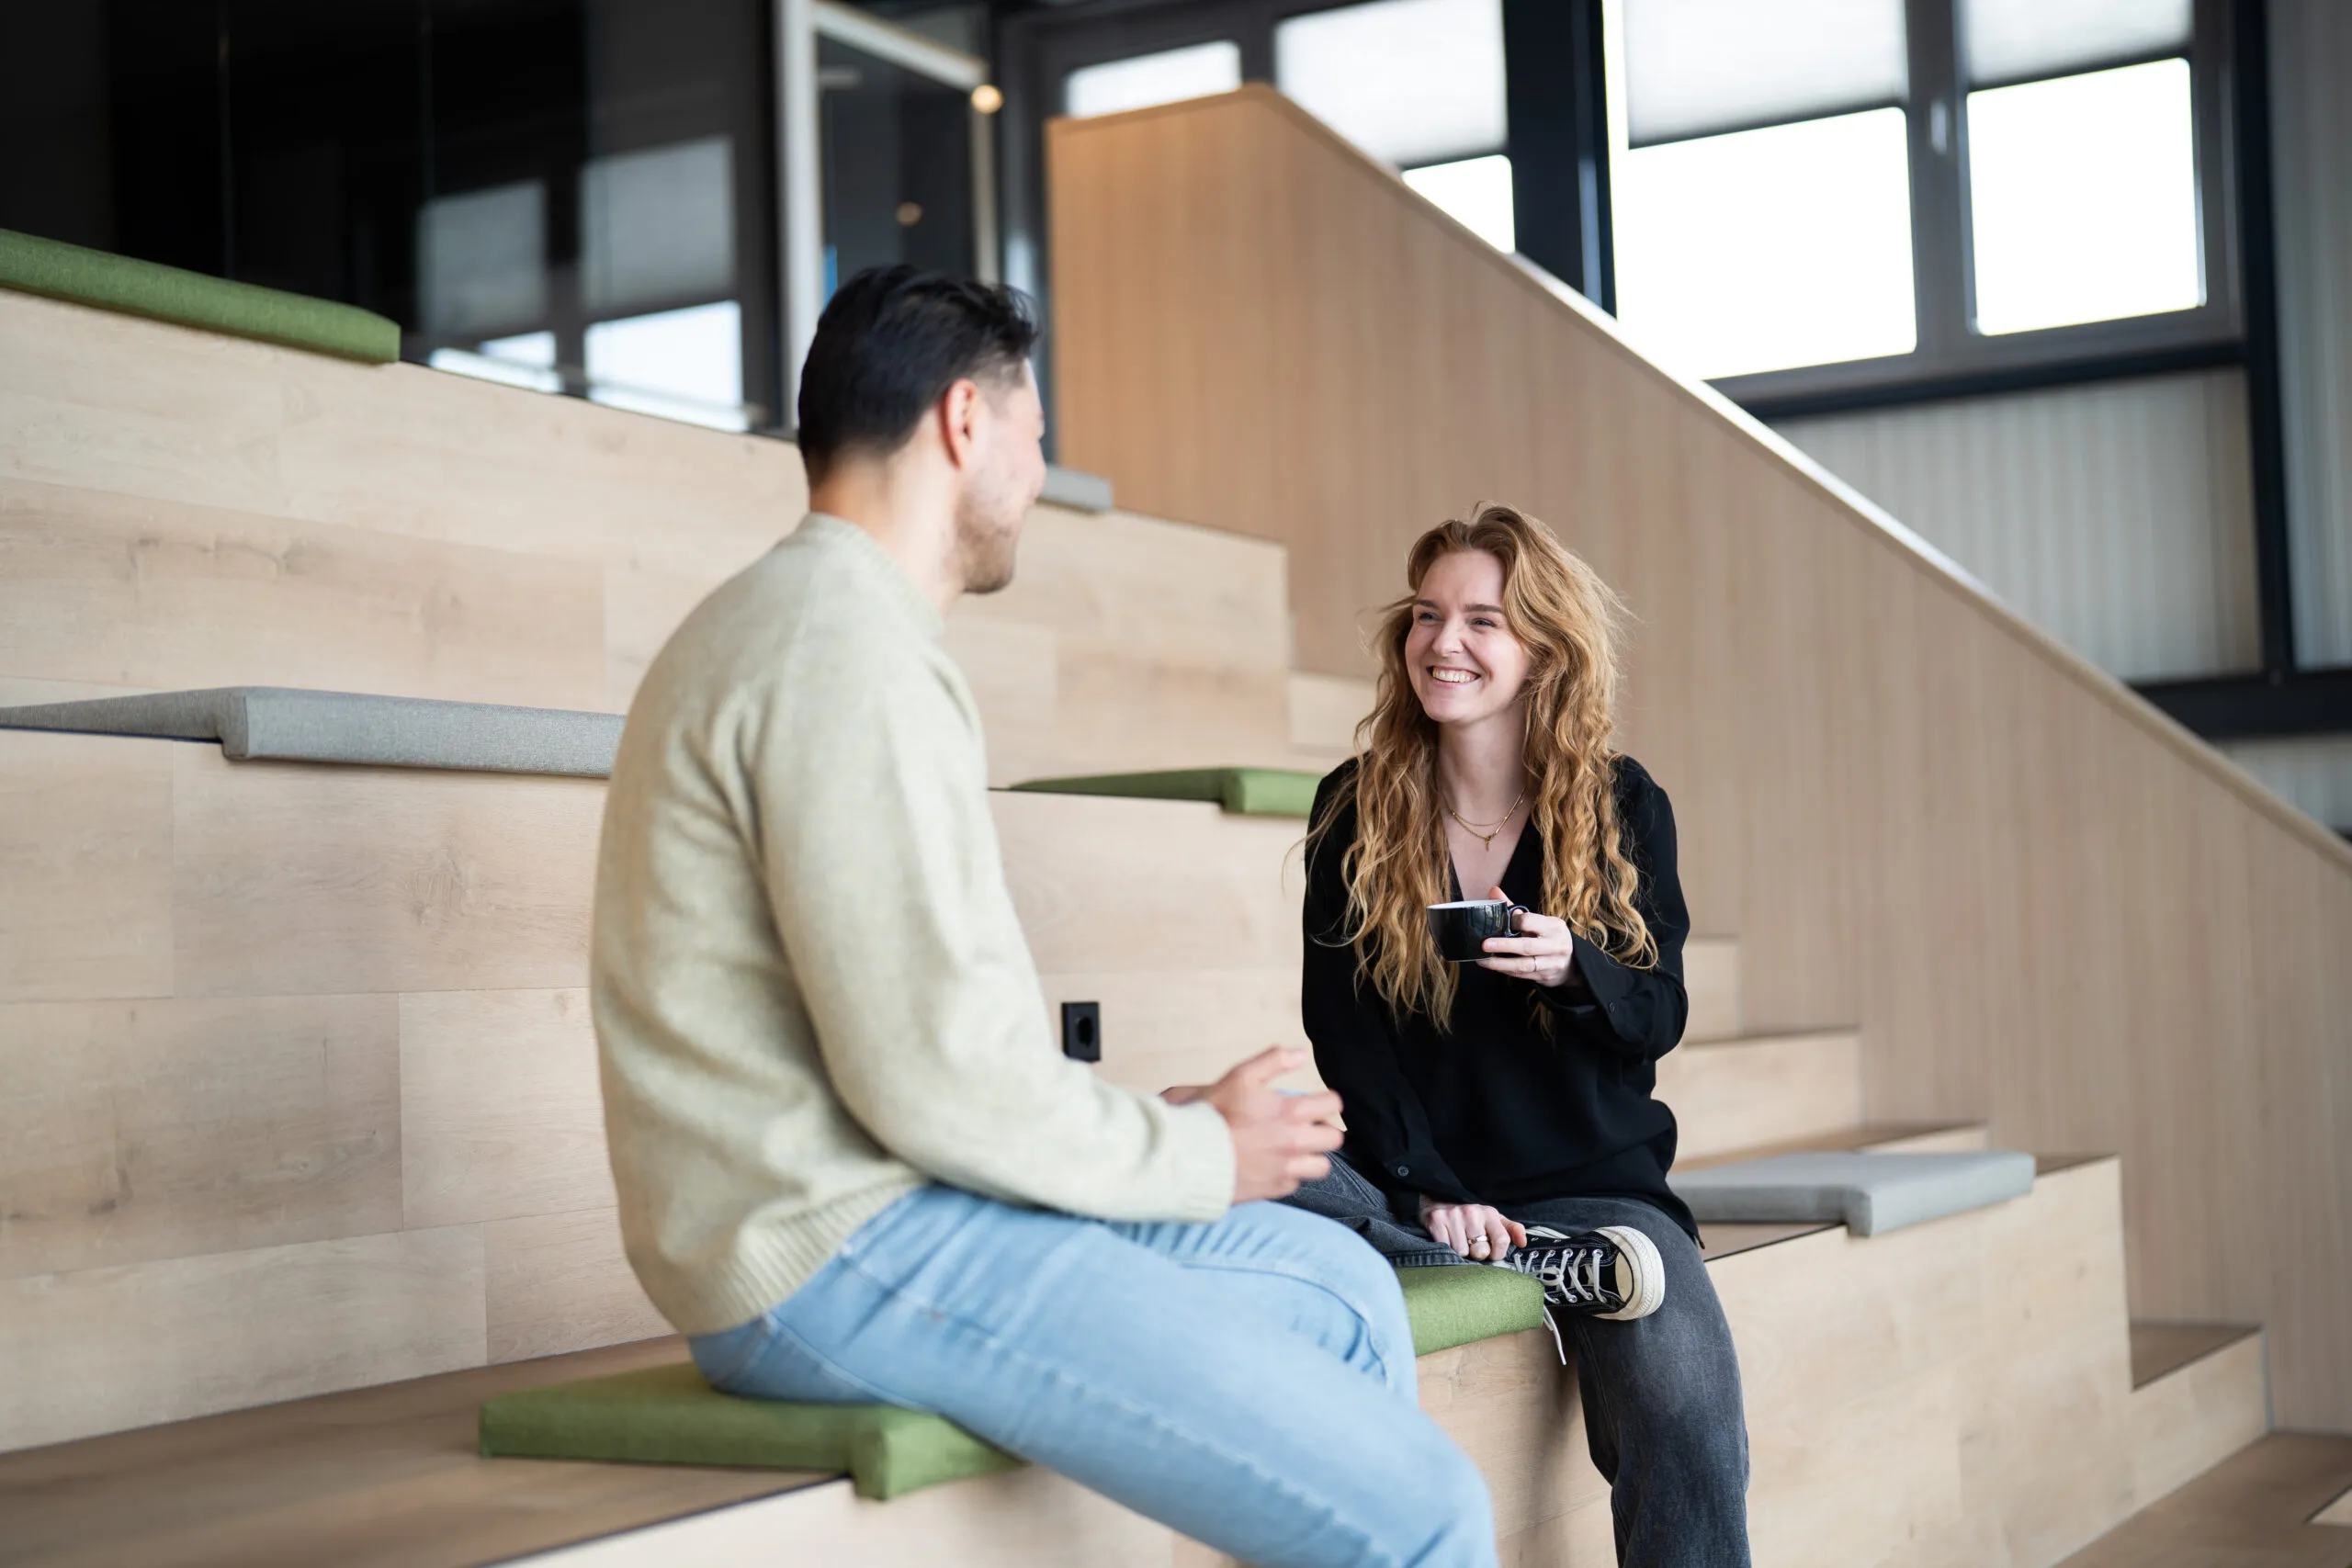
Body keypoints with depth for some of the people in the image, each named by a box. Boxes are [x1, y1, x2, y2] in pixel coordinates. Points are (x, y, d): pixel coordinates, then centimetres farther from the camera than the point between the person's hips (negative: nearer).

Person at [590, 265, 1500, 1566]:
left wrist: (1167, 1116, 12)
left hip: (864, 1207, 11)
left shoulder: (783, 627, 20)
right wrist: (1202, 1155, -6)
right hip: (852, 1259, -11)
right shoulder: (849, 645, -15)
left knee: (1342, 1288, 18)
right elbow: (935, 1072, -21)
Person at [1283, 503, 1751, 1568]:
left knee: (1685, 1418, -30)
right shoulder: (1354, 809, 4)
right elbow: (1344, 1029, 1)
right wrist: (1431, 1193, -12)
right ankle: (1546, 1274, -24)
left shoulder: (1624, 807, 5)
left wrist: (1573, 969, -18)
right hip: (1410, 1180, 1)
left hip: (1591, 1183, -1)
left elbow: (1660, 1018, 5)